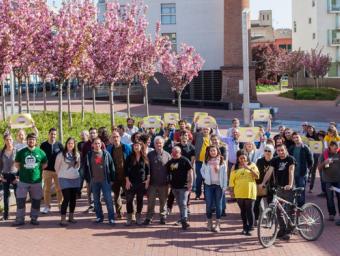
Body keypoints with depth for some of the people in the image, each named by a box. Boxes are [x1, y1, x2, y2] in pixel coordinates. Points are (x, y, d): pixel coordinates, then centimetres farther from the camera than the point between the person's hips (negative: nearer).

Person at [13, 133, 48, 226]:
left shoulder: (40, 152, 1)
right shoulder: (21, 152, 2)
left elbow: (45, 164, 11)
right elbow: (17, 164, 12)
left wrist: (37, 170, 4)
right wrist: (23, 171, 5)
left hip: (36, 181, 0)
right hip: (23, 181, 0)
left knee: (36, 201, 6)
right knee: (20, 200, -1)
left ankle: (34, 218, 18)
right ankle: (20, 219, 8)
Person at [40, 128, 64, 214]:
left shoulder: (59, 145, 3)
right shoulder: (43, 145, 2)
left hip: (58, 170, 0)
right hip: (47, 170, 0)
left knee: (59, 189, 3)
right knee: (47, 189, 4)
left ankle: (60, 205, 14)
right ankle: (47, 206, 12)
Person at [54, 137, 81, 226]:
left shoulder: (77, 155, 5)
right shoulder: (61, 154, -7)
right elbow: (56, 167, 1)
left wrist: (74, 172, 12)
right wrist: (61, 175, 9)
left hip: (75, 179, 5)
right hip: (64, 179, -5)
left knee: (73, 199, 9)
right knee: (66, 199, -10)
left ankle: (71, 217, 22)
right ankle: (63, 219, -6)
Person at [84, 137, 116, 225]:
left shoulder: (106, 154, 1)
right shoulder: (89, 155, 4)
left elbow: (111, 166, 2)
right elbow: (86, 167, 8)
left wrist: (112, 179, -2)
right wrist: (88, 178, 1)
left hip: (105, 180, -2)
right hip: (94, 181, 2)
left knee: (108, 199, -5)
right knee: (96, 200, 10)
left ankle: (111, 218, 0)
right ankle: (99, 217, 21)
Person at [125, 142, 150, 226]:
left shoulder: (144, 157, 3)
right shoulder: (130, 157, 0)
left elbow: (148, 169, 7)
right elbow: (126, 169, 0)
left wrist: (148, 180, 0)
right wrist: (127, 180, -7)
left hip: (142, 182, 1)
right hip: (131, 182, -1)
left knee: (140, 200, 7)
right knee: (129, 199, -2)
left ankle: (138, 217, 18)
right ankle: (129, 217, 8)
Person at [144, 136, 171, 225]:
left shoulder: (167, 155, 3)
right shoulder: (150, 155, 4)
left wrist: (169, 181, 1)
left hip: (164, 183, 0)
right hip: (152, 183, 0)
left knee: (163, 201, 10)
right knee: (151, 201, 3)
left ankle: (163, 217, 22)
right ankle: (149, 218, 11)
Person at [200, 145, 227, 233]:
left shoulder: (222, 161, 1)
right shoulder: (206, 162, 4)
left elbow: (224, 175, 0)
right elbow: (202, 170, 19)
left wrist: (224, 186, -5)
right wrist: (205, 177, 3)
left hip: (219, 185, -1)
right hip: (209, 185, 1)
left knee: (218, 205, 0)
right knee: (209, 205, 3)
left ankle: (217, 224, 3)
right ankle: (209, 223, 15)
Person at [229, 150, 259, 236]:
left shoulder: (252, 165, 5)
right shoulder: (235, 167, 9)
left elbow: (257, 176, -4)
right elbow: (232, 180, 10)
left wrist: (249, 168, -15)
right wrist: (232, 190, 5)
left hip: (250, 192, -2)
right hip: (239, 192, 2)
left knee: (250, 210, -7)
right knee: (243, 210, 9)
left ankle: (250, 228, -2)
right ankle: (245, 227, 19)